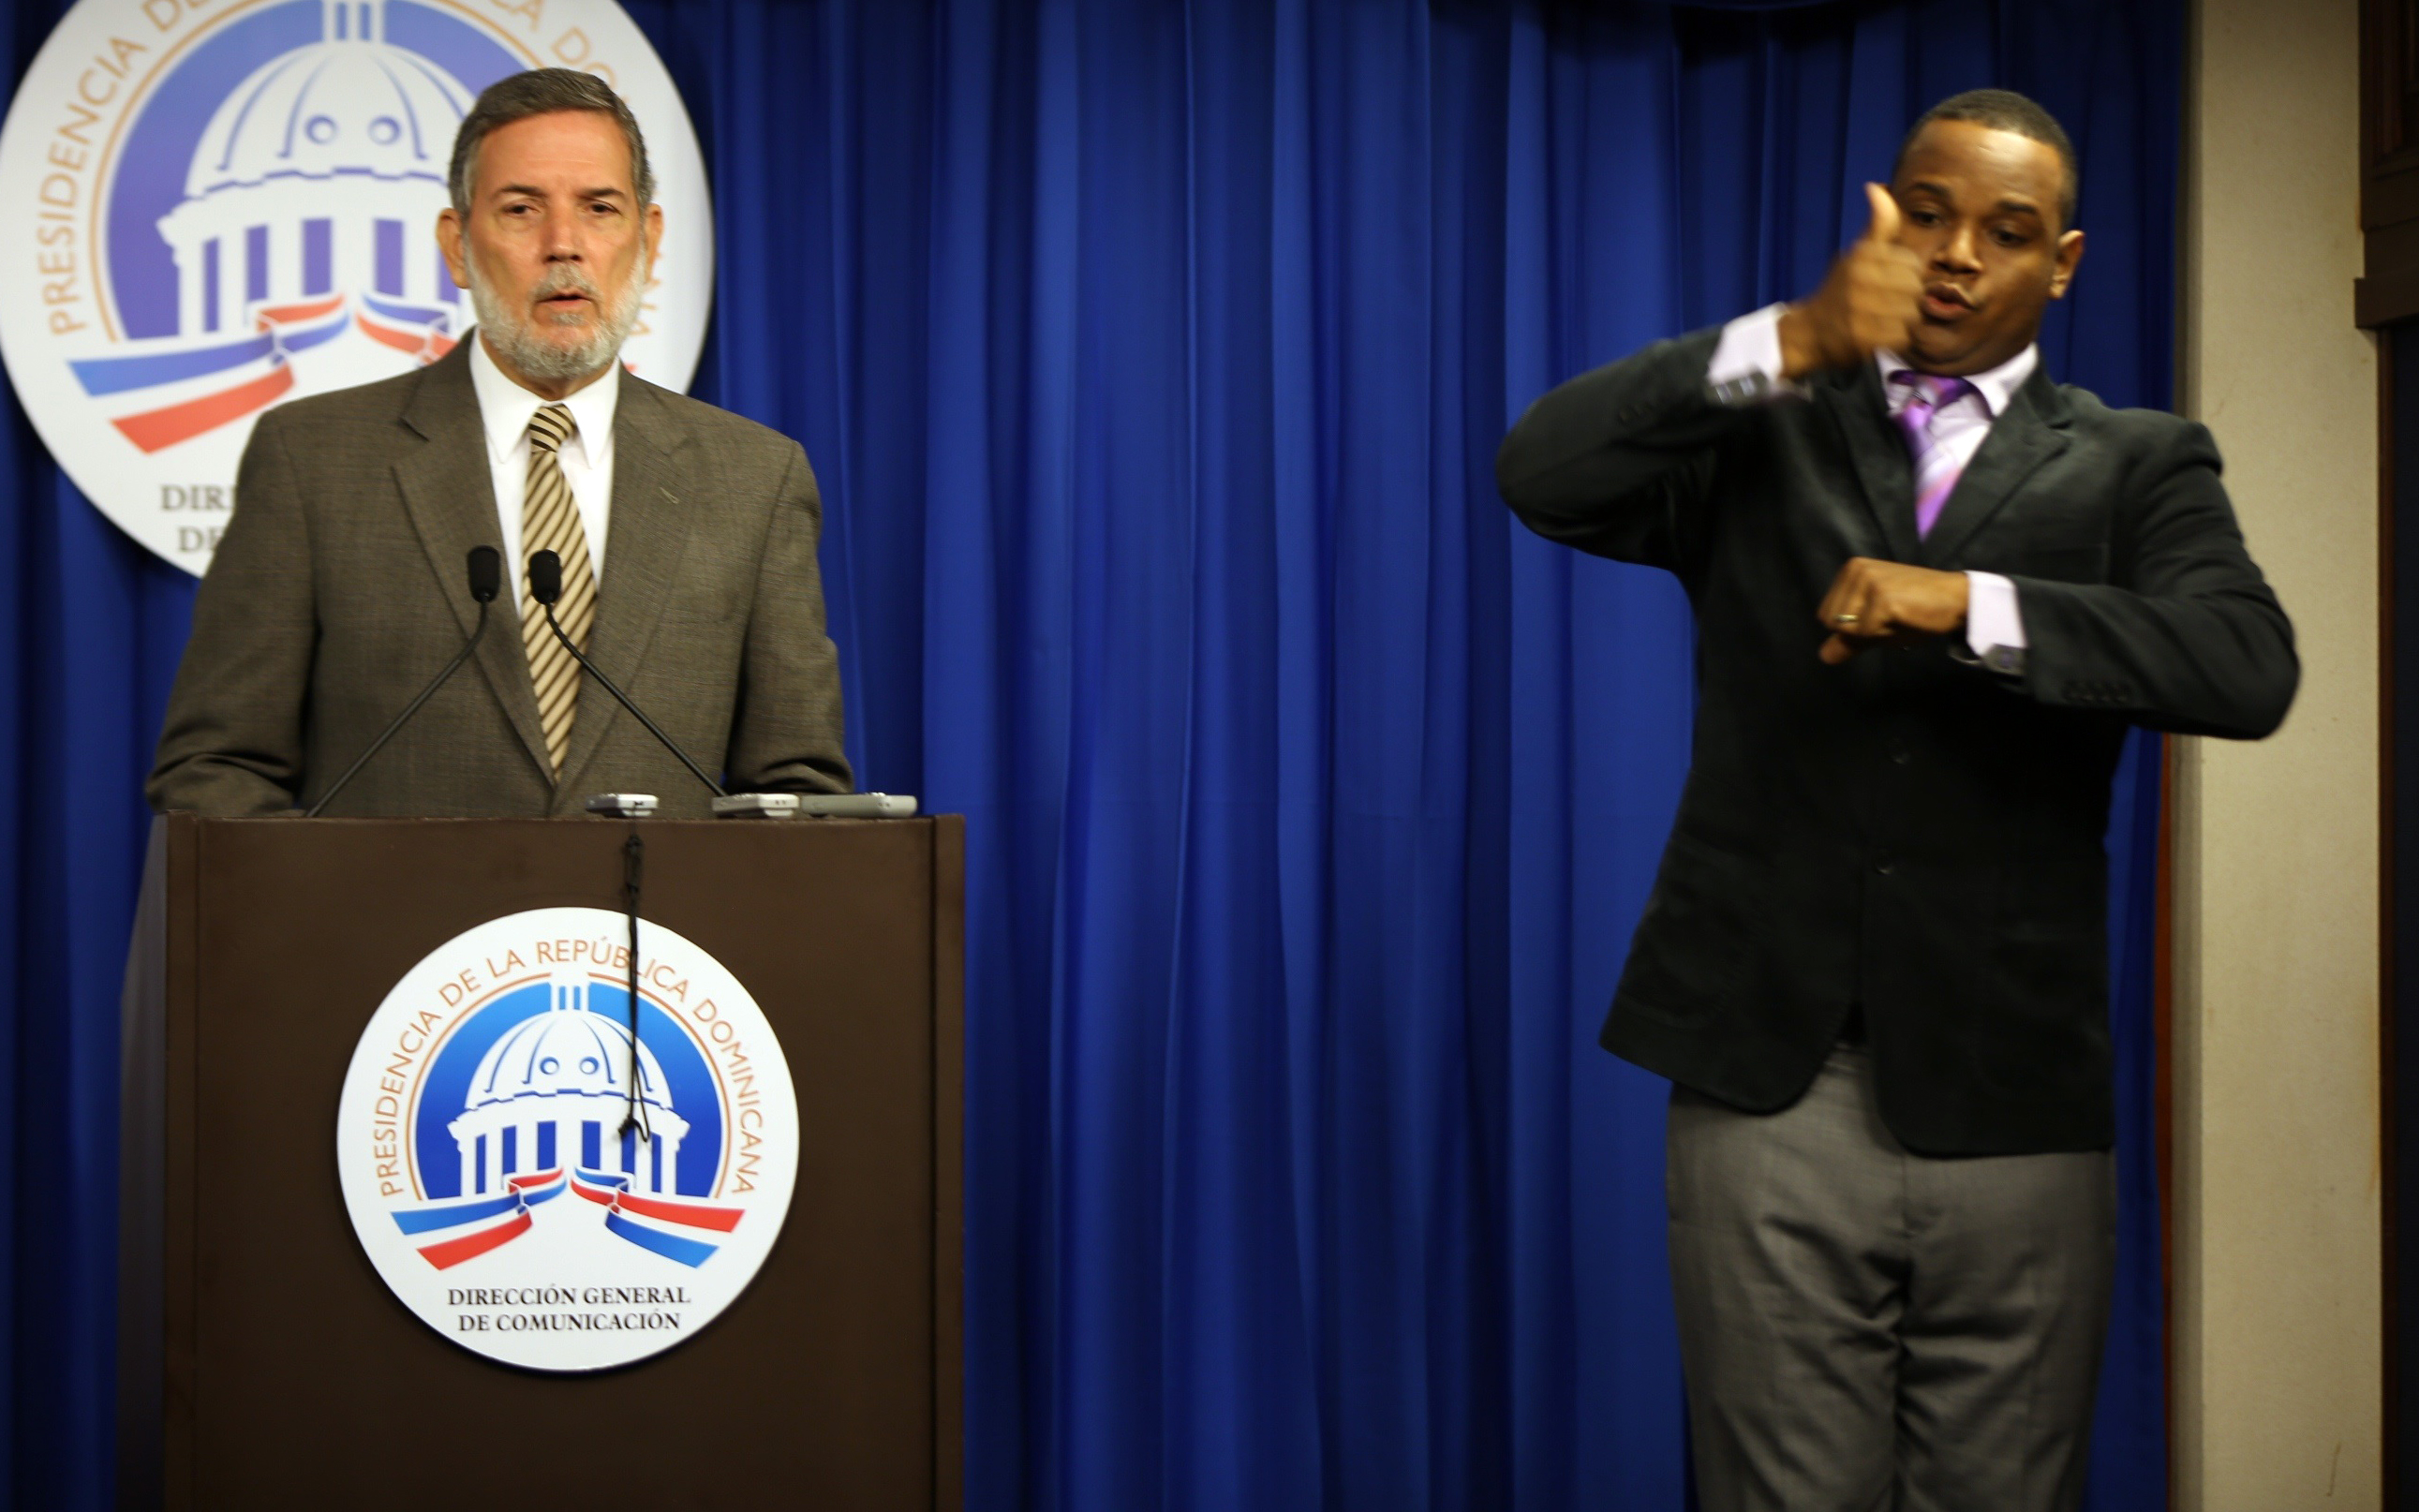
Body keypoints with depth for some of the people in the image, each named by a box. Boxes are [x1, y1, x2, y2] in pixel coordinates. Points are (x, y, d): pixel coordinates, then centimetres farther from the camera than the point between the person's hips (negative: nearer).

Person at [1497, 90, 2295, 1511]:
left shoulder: (2136, 466, 10)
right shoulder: (1758, 434, 11)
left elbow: (2251, 666, -8)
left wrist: (1971, 606, -19)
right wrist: (1793, 344, -18)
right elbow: (1544, 473, -7)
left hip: (2011, 1109, 0)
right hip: (1770, 1089, 0)